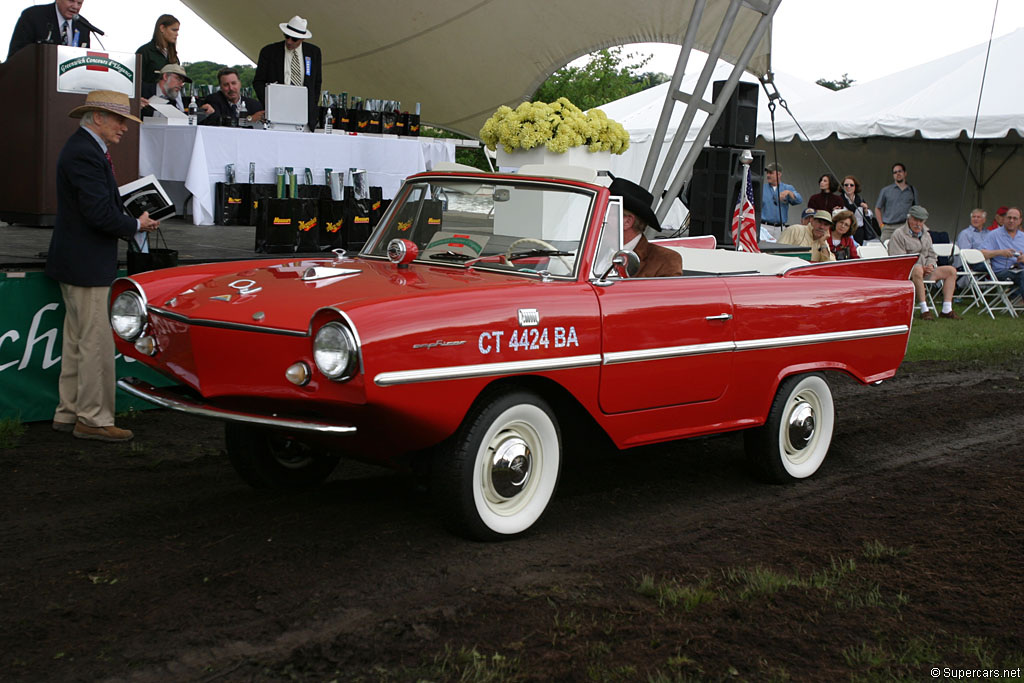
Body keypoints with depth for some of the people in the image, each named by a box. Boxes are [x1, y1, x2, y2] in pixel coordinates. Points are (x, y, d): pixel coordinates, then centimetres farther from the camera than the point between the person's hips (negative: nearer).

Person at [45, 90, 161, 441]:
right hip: (85, 265, -11)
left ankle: (69, 414, 24)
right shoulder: (84, 153, -19)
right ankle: (93, 419, 2)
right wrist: (137, 225, -10)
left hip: (80, 263, 11)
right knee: (96, 343, -5)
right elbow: (100, 214, -25)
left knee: (77, 341, 16)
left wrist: (131, 218, 5)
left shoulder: (84, 148, 15)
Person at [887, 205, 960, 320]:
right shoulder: (898, 235, -5)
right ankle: (924, 310, -42)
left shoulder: (926, 235, 20)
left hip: (925, 270, 8)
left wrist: (930, 265, -2)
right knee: (918, 270, -41)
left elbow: (931, 255, 25)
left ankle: (947, 310, -13)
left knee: (951, 270, -6)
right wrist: (921, 267, -21)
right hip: (906, 273, -7)